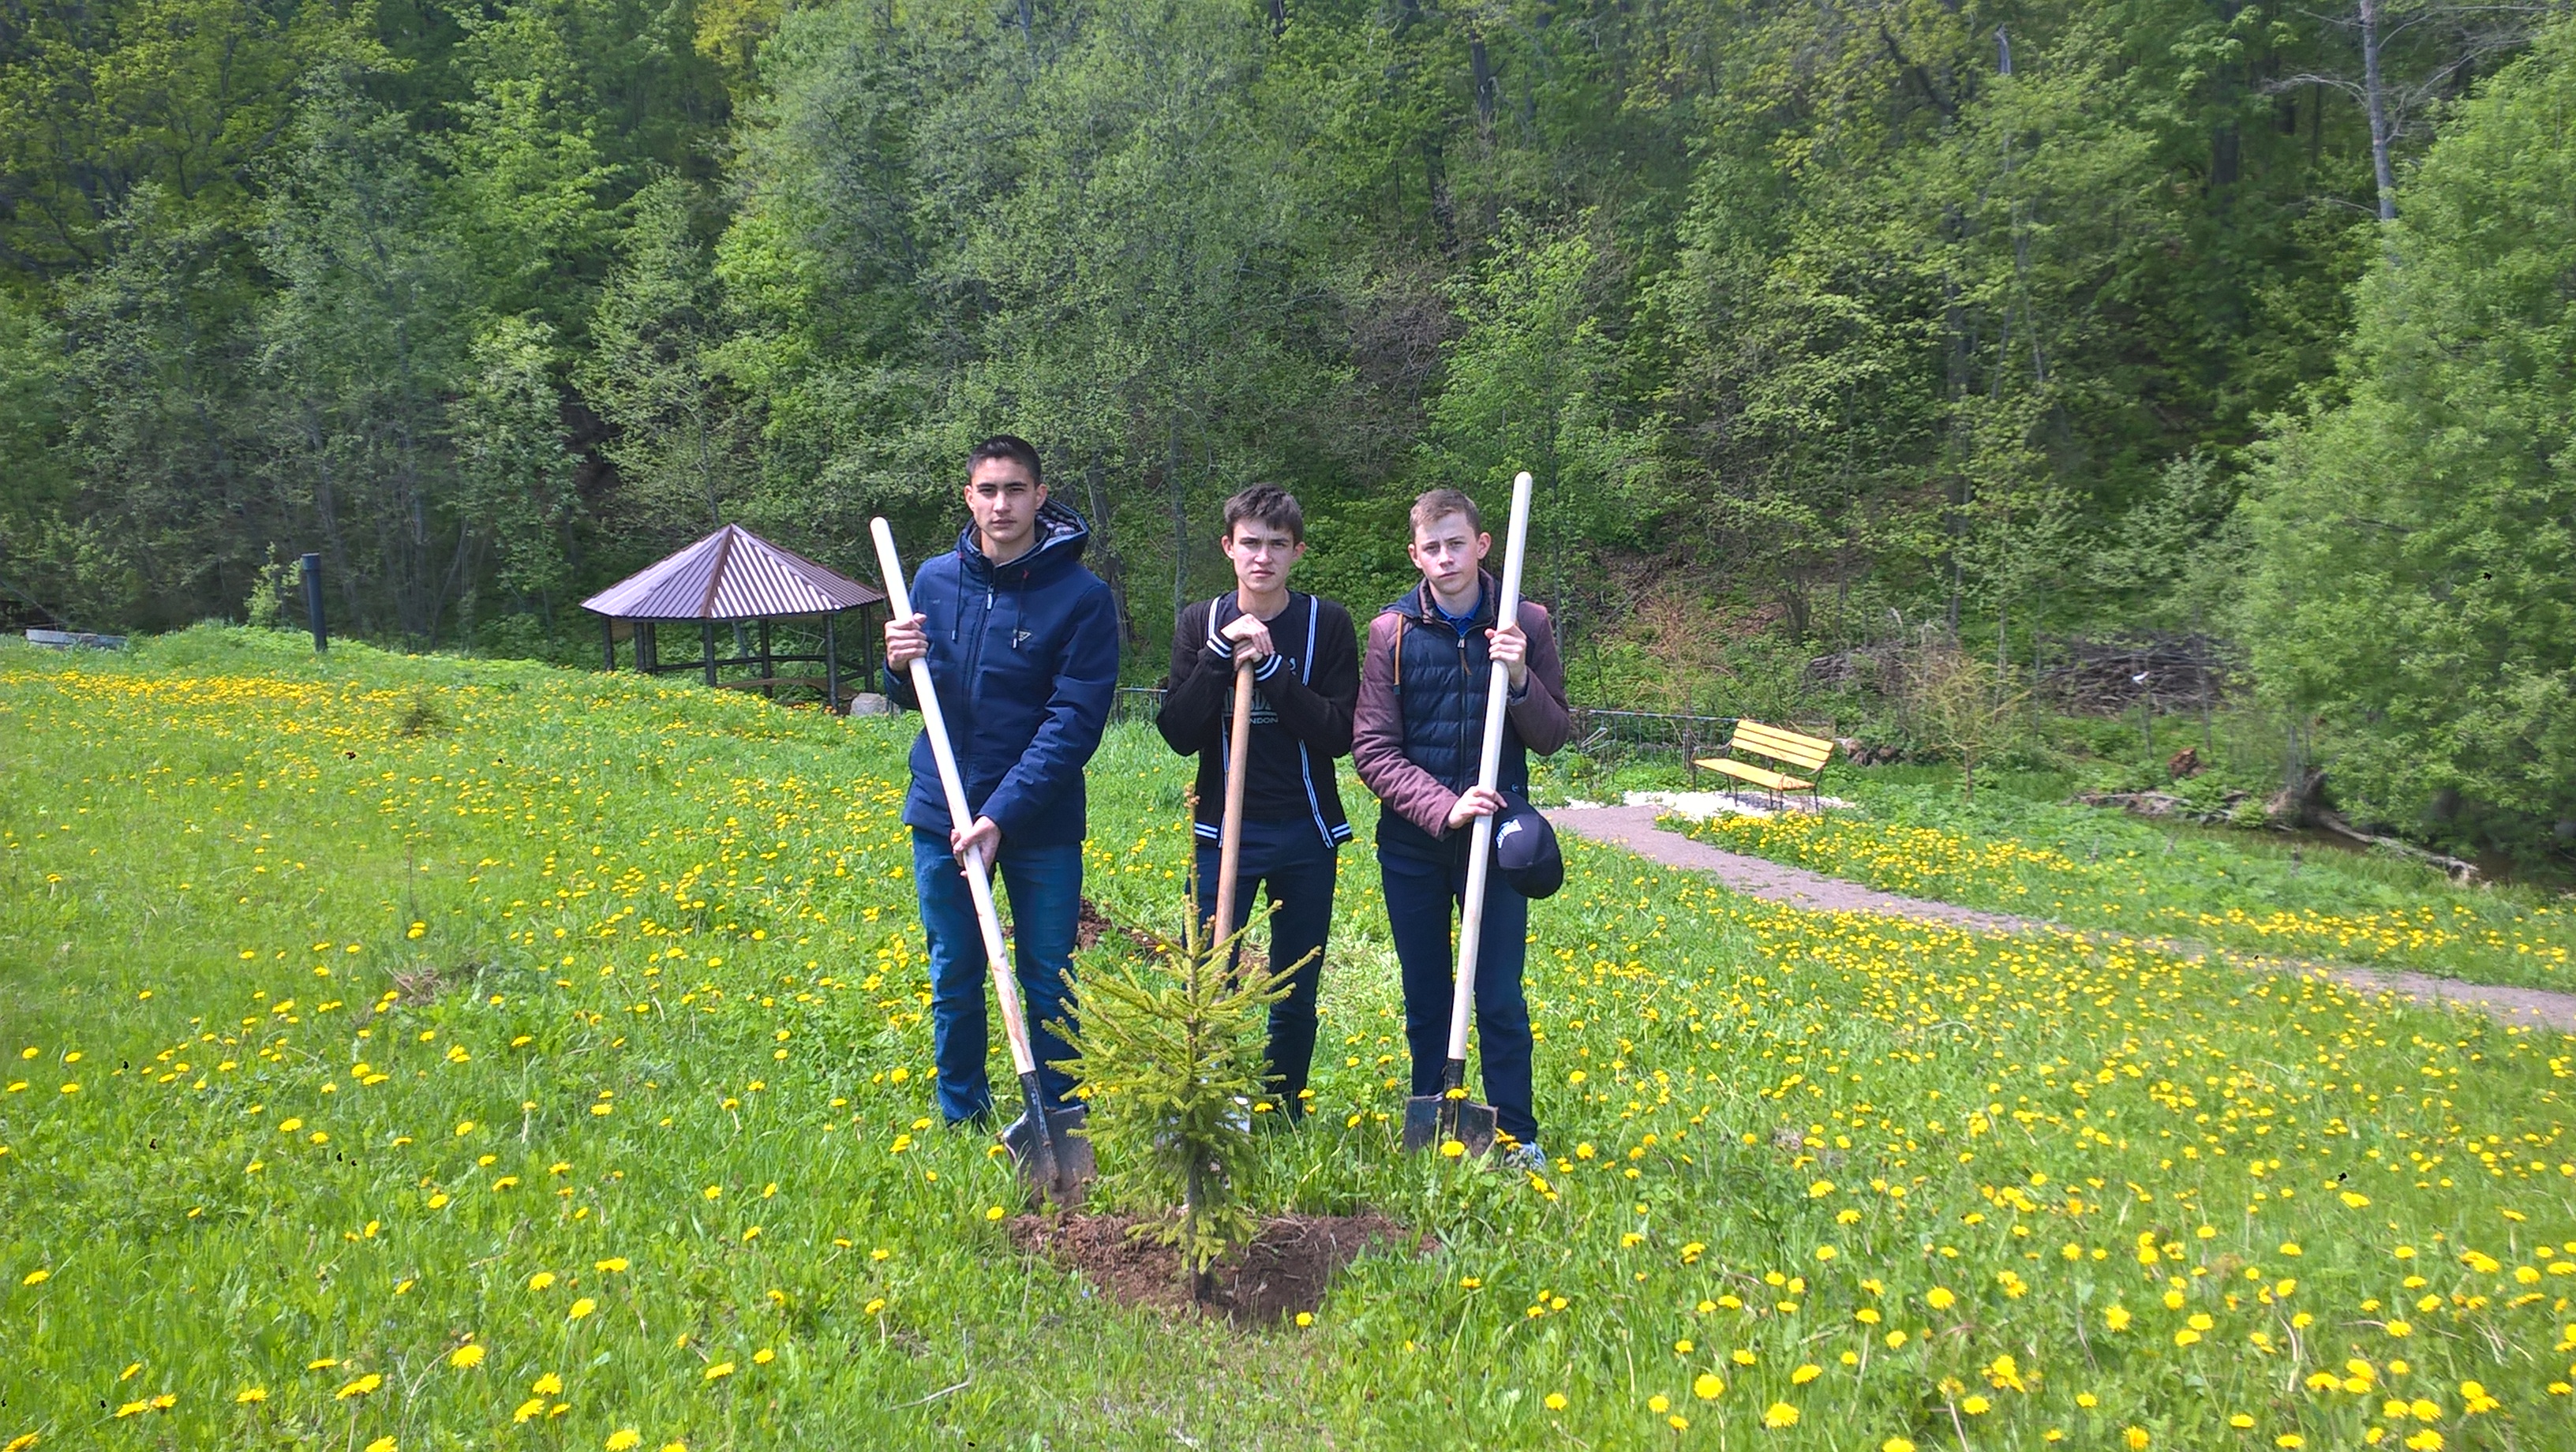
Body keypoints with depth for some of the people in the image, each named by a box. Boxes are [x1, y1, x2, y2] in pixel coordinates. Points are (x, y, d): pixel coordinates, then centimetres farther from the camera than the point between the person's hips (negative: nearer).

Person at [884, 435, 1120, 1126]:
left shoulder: (1082, 595, -11)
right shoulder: (935, 579, 3)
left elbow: (1075, 722, -15)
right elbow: (915, 699, 12)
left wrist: (1000, 816, -22)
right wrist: (900, 666, -12)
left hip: (1041, 823, -3)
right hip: (942, 812, 4)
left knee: (1048, 982, 8)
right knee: (952, 979, 14)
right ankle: (961, 1121, 30)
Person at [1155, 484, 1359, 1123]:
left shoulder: (1327, 624, -1)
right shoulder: (1201, 624, 3)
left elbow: (1340, 735, -9)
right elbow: (1179, 733, -5)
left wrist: (1271, 668, -18)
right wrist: (1220, 655, -16)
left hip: (1307, 834, 0)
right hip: (1224, 830, 0)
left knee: (1297, 991, 10)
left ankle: (1287, 1112, 26)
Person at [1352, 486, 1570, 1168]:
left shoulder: (1525, 624, -2)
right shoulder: (1391, 630, -3)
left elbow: (1554, 736, 2)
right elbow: (1372, 749, -6)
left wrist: (1520, 681, -17)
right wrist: (1444, 806, -18)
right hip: (1412, 839, 1)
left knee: (1500, 997, 2)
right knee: (1425, 999, 12)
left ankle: (1517, 1138, 17)